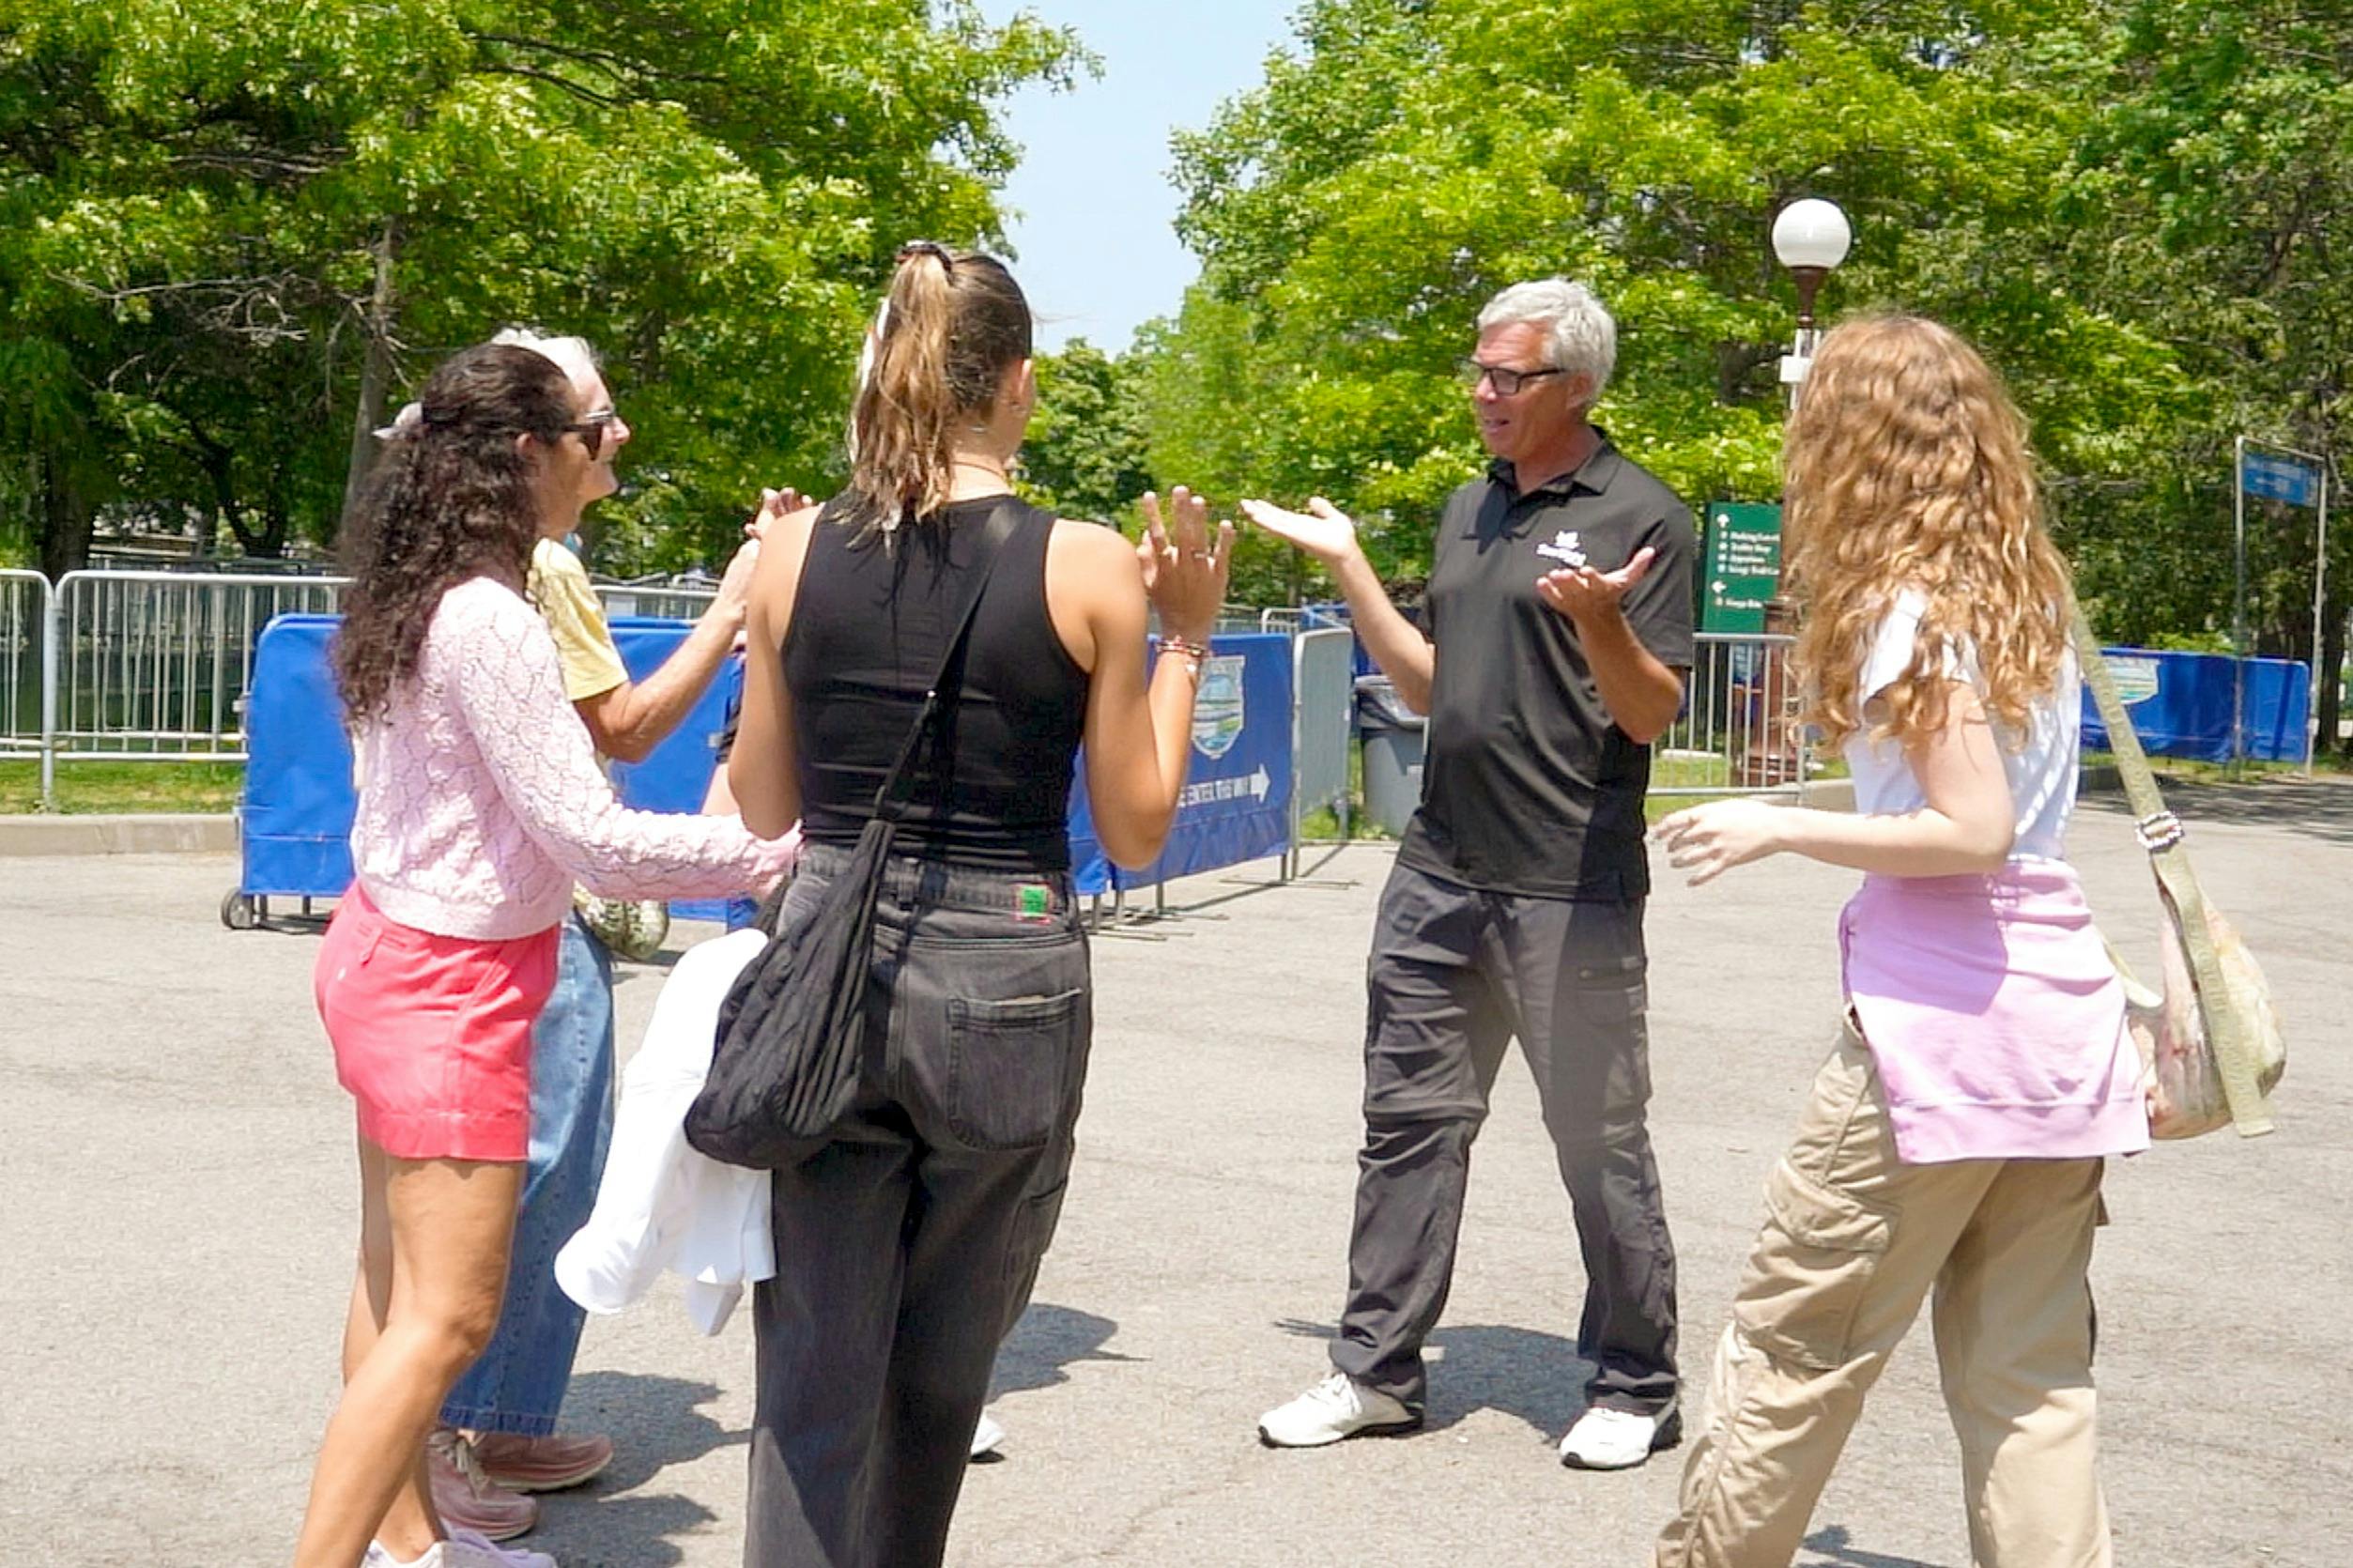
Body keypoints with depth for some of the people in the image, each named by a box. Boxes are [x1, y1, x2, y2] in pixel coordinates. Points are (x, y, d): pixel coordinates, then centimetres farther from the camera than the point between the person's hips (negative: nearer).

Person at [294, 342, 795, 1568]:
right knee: (448, 1315, -5)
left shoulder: (416, 596, 7)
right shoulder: (490, 619, -22)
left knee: (395, 1276, 16)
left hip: (388, 949, 10)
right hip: (452, 982, -10)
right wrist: (772, 855, -19)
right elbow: (592, 837, -23)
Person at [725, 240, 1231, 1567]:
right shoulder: (1088, 567, -7)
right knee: (941, 1371, 20)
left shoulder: (799, 552, -1)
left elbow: (764, 804, 8)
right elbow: (1136, 828, -1)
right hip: (1006, 981, -1)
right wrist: (1187, 637, 8)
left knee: (815, 1379, 9)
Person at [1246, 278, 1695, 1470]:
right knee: (1408, 1118, 10)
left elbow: (1652, 714, -11)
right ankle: (1377, 1369, 21)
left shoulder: (1639, 515, -6)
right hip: (1441, 870, 7)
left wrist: (1601, 619, -29)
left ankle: (1633, 1388, 20)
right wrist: (1346, 564, 11)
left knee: (1598, 1143, 3)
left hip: (1570, 889, -7)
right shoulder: (1469, 511, 15)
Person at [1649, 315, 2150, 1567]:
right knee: (2028, 1375, 11)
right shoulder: (2026, 587, 13)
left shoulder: (1911, 605, -10)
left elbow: (1973, 832, -17)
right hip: (2065, 1011, 8)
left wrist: (1779, 829, -10)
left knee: (1794, 1343, 7)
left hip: (1941, 1019, -8)